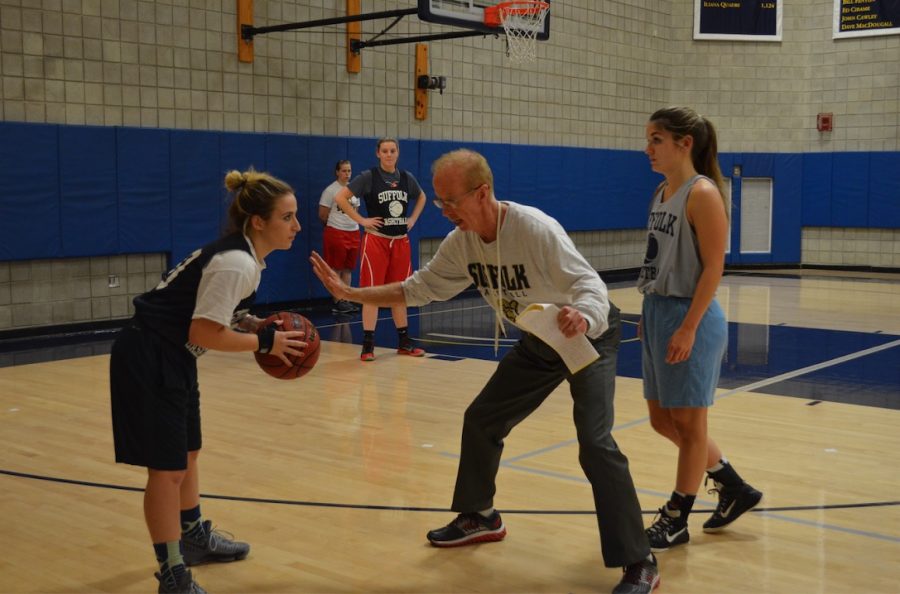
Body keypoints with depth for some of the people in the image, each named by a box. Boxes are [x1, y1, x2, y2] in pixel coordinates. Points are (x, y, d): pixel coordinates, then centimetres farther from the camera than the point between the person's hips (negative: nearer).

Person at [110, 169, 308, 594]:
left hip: (171, 357, 11)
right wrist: (265, 342, -16)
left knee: (187, 452, 23)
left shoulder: (242, 255, 6)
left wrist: (259, 326, 0)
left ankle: (195, 538, 42)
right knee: (167, 467, -3)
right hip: (149, 359, -11)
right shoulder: (237, 263, -24)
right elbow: (205, 333, -25)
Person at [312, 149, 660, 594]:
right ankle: (479, 518, 33)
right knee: (481, 419, 11)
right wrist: (349, 293, -4)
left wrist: (582, 316, -59)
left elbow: (590, 282, -36)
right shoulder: (460, 243, -9)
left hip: (589, 334, -7)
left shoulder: (534, 228, -31)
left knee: (595, 443, -20)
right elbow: (418, 289, 2)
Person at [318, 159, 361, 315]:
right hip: (336, 233, -6)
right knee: (336, 269, -1)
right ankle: (337, 303, 3)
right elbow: (322, 215, -6)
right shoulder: (330, 190, -8)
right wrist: (335, 225, 6)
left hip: (353, 232, 6)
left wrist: (350, 222, 12)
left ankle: (346, 301, 15)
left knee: (348, 269, 9)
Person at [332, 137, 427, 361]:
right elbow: (340, 197, -11)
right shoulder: (368, 177, -7)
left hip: (401, 241, 5)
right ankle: (368, 345, 0)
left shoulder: (406, 178, 6)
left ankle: (404, 342, 20)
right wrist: (361, 220, -12)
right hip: (376, 241, -5)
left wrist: (413, 219, 11)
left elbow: (421, 197, 26)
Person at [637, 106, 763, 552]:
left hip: (688, 317, -10)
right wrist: (650, 315, 15)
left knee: (688, 423, 4)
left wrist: (688, 327, -21)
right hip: (656, 312, 10)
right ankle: (735, 489, 32)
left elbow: (713, 267, -18)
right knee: (663, 421, 16)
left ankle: (676, 521, 18)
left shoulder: (702, 194, -14)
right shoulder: (661, 192, 11)